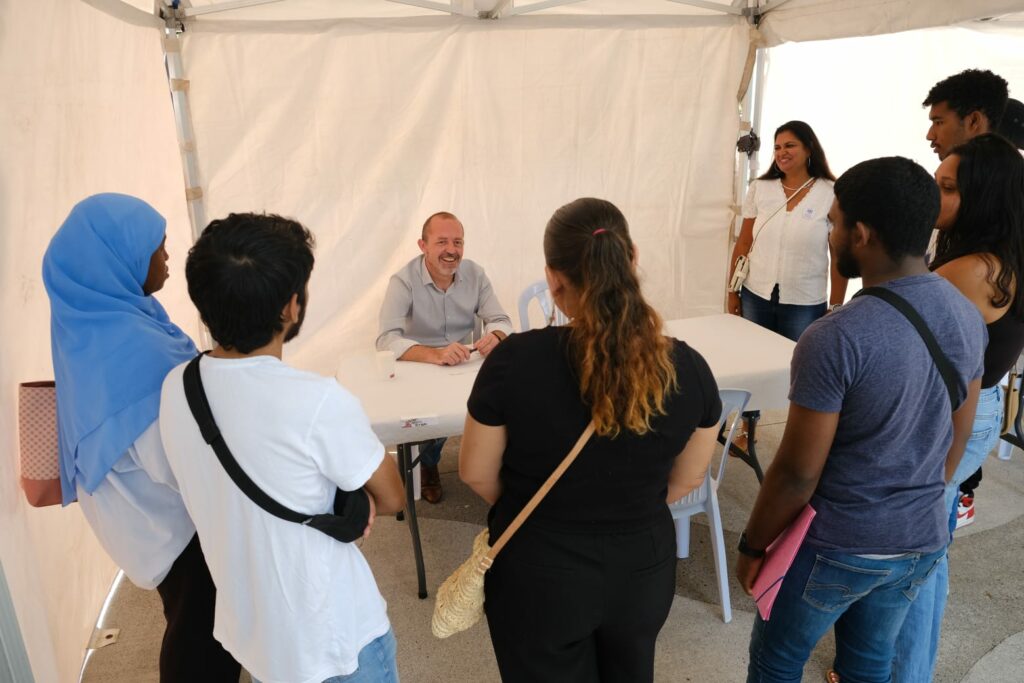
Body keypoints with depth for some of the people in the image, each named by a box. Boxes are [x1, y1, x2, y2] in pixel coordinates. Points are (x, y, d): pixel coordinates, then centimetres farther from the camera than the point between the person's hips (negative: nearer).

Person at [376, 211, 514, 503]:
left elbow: (500, 320, -5)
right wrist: (435, 354, -45)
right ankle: (428, 464, 6)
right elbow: (386, 340, -28)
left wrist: (495, 337, -31)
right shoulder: (404, 281, -17)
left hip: (465, 367, 4)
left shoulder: (475, 274, -3)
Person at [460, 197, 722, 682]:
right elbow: (687, 480, -1)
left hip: (539, 576, -2)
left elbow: (476, 473, -11)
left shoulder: (516, 360, -25)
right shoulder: (689, 368, -16)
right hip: (643, 570, 3)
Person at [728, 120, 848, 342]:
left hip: (805, 305, -2)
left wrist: (835, 308, -2)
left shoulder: (831, 195, -5)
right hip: (755, 297, 2)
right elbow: (743, 244, 6)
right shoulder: (759, 188, 2)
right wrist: (733, 292, 5)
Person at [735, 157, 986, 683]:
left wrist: (753, 547, -6)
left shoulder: (835, 339, -28)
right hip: (922, 541, 6)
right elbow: (955, 441, 8)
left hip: (835, 546, -6)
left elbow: (797, 472, -21)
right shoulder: (968, 316, -4)